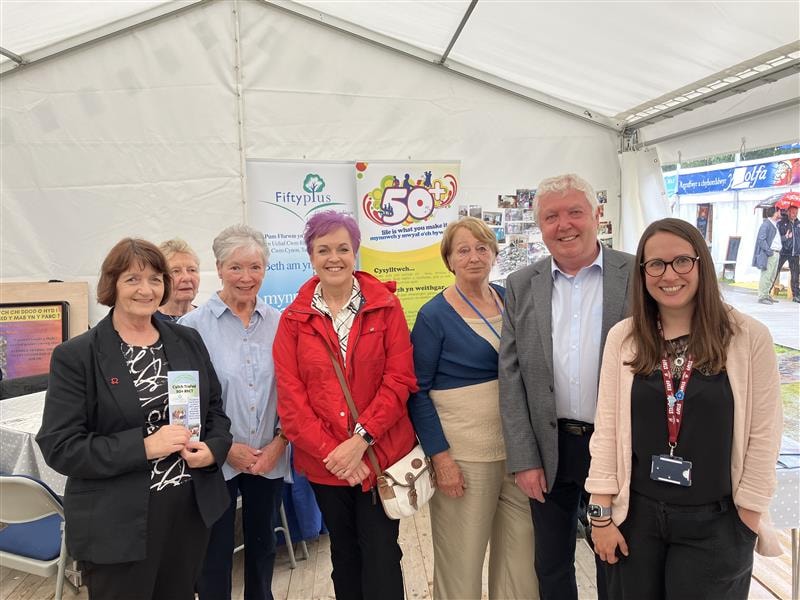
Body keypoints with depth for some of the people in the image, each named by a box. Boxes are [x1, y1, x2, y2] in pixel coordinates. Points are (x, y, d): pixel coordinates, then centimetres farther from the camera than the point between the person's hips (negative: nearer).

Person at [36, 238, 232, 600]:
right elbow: (59, 446, -12)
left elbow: (215, 409, 12)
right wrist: (144, 447, -22)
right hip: (116, 524, -4)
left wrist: (213, 448, -9)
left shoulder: (188, 341, 5)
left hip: (191, 510, 4)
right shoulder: (76, 356, -8)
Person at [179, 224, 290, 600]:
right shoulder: (193, 325, -9)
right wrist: (225, 447, -12)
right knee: (215, 552, 11)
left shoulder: (279, 323, -1)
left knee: (262, 544, 20)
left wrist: (279, 443, -6)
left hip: (270, 460, 3)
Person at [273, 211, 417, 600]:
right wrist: (330, 451, -13)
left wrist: (361, 439, -16)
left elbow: (400, 379, -8)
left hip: (381, 454, -1)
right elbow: (290, 397, -4)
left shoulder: (386, 306, -3)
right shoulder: (293, 319, 0)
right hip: (323, 461, 2)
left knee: (382, 556, 6)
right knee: (344, 554, 20)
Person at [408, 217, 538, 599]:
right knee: (461, 558, 7)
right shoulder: (434, 315, -9)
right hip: (463, 454, -5)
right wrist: (440, 456, -14)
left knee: (523, 551, 16)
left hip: (518, 447, 5)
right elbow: (417, 391, -9)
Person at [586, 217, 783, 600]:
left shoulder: (750, 337, -9)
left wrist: (747, 520, -3)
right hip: (636, 514, 2)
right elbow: (607, 428, -3)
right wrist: (602, 513, -3)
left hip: (715, 522, -1)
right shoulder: (623, 338, -3)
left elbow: (763, 436, -5)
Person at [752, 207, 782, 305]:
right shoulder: (766, 224, -10)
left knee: (771, 277, 13)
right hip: (769, 255, -10)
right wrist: (768, 251, -20)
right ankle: (762, 297, -6)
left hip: (776, 253, 10)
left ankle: (767, 295, 21)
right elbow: (761, 239, -17)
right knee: (766, 275, -9)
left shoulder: (775, 224, 18)